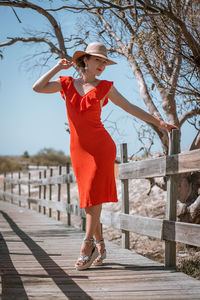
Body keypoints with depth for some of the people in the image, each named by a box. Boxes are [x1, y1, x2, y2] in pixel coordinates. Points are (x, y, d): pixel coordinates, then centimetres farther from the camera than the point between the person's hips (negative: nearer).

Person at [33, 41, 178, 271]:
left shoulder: (104, 87, 4)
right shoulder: (66, 83, 8)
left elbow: (130, 108, 8)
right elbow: (37, 88, -1)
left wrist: (158, 123, 7)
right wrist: (58, 67, 2)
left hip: (101, 146, -2)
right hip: (79, 149, 3)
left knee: (94, 195, -11)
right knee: (87, 198, 4)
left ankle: (87, 244, -9)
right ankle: (100, 246, 12)